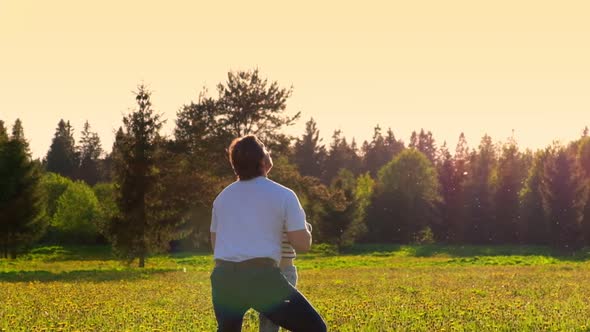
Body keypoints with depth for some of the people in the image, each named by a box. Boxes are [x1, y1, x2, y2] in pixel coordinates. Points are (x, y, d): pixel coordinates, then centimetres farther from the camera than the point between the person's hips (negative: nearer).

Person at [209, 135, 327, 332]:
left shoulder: (222, 197, 18)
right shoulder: (283, 195, 3)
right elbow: (302, 244, 3)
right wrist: (300, 219, 23)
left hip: (223, 277, 6)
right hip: (261, 277, -5)